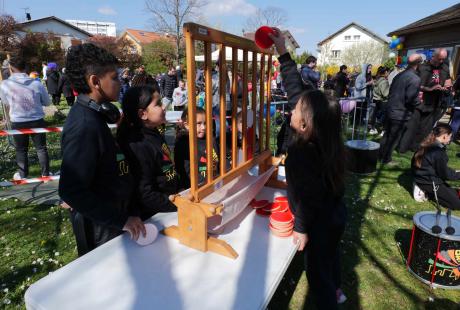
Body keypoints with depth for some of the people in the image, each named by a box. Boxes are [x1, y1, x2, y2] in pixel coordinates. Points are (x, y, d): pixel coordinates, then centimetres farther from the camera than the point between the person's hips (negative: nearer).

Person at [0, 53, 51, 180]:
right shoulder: (37, 83, -12)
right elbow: (47, 102, 1)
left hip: (18, 123, 0)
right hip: (37, 121, 0)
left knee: (21, 150, 16)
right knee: (41, 148, 13)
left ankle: (22, 175, 29)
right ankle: (45, 174, 20)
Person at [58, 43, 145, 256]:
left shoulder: (92, 115, 3)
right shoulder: (85, 125, -26)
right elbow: (71, 191, -28)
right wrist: (121, 220, -23)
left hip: (110, 218, 8)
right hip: (99, 226, -8)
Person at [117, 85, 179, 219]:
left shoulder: (156, 134, 8)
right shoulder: (138, 146, -21)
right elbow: (145, 195, -22)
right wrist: (177, 207, -20)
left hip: (170, 199, 8)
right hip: (154, 217, -8)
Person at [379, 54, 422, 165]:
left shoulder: (399, 75, 7)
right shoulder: (415, 79, -17)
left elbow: (390, 92, 13)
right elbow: (411, 99, -20)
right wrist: (418, 100, -2)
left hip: (390, 110, 8)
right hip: (401, 113, -7)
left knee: (387, 134, 19)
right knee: (394, 138, 5)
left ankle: (380, 155, 28)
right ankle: (386, 159, 15)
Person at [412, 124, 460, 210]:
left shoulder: (428, 145, 2)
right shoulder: (439, 152, -26)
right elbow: (445, 175, -16)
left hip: (422, 178, 10)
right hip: (429, 182, -10)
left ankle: (427, 191, 10)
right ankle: (427, 193, -2)